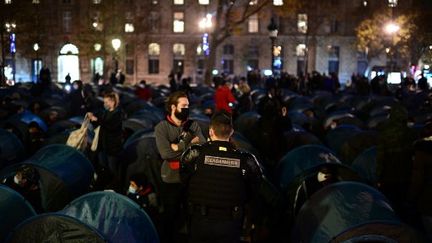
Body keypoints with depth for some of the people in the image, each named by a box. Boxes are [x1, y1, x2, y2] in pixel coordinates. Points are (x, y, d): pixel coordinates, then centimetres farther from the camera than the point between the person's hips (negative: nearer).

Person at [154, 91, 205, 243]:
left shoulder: (193, 125, 2)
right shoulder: (162, 127, -9)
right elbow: (166, 153, -22)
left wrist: (179, 146, -19)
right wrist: (190, 144, -13)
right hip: (171, 180, -3)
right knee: (171, 216, 14)